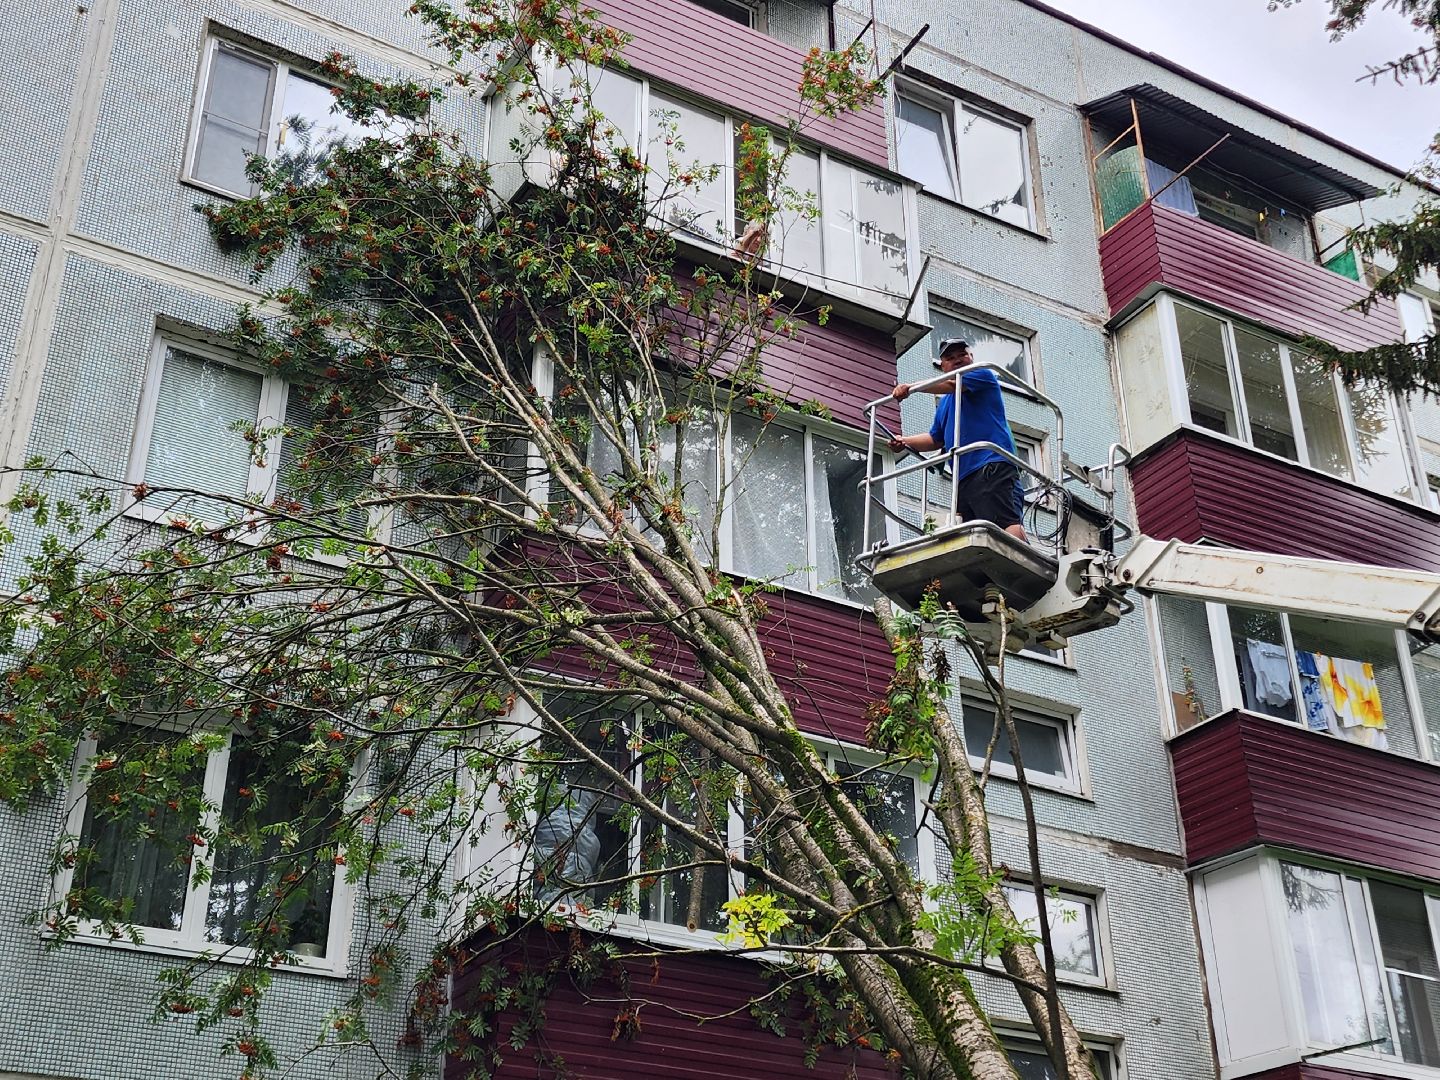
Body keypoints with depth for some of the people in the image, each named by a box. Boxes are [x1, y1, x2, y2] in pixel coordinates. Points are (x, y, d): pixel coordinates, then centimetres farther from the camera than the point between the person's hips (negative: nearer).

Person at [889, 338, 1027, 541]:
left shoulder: (983, 375, 8)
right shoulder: (944, 403, 31)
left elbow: (950, 384, -9)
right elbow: (936, 439, 38)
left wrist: (911, 387, -10)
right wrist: (905, 442, 23)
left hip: (993, 467, -8)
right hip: (964, 478, 8)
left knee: (1007, 524, -26)